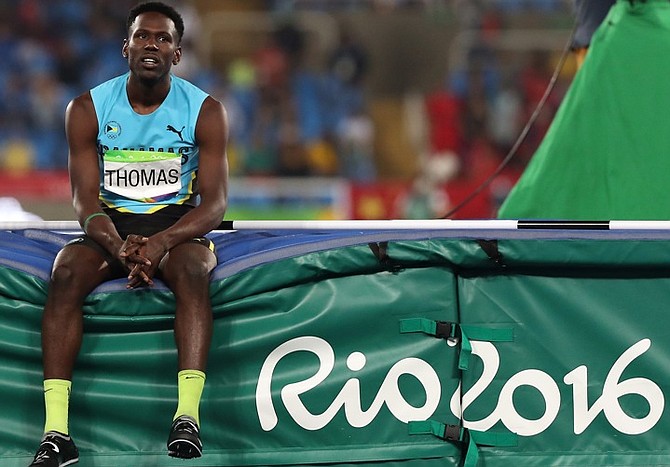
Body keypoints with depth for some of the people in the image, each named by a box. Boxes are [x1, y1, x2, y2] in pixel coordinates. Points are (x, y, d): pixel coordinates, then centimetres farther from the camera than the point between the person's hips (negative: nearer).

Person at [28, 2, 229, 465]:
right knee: (66, 271, -30)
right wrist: (119, 248, -29)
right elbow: (86, 200, -7)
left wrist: (160, 244, -29)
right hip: (110, 226, 1)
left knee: (192, 268, -36)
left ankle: (188, 415, -45)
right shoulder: (88, 109, -2)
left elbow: (215, 202, -11)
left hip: (178, 224, -1)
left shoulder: (205, 111, -4)